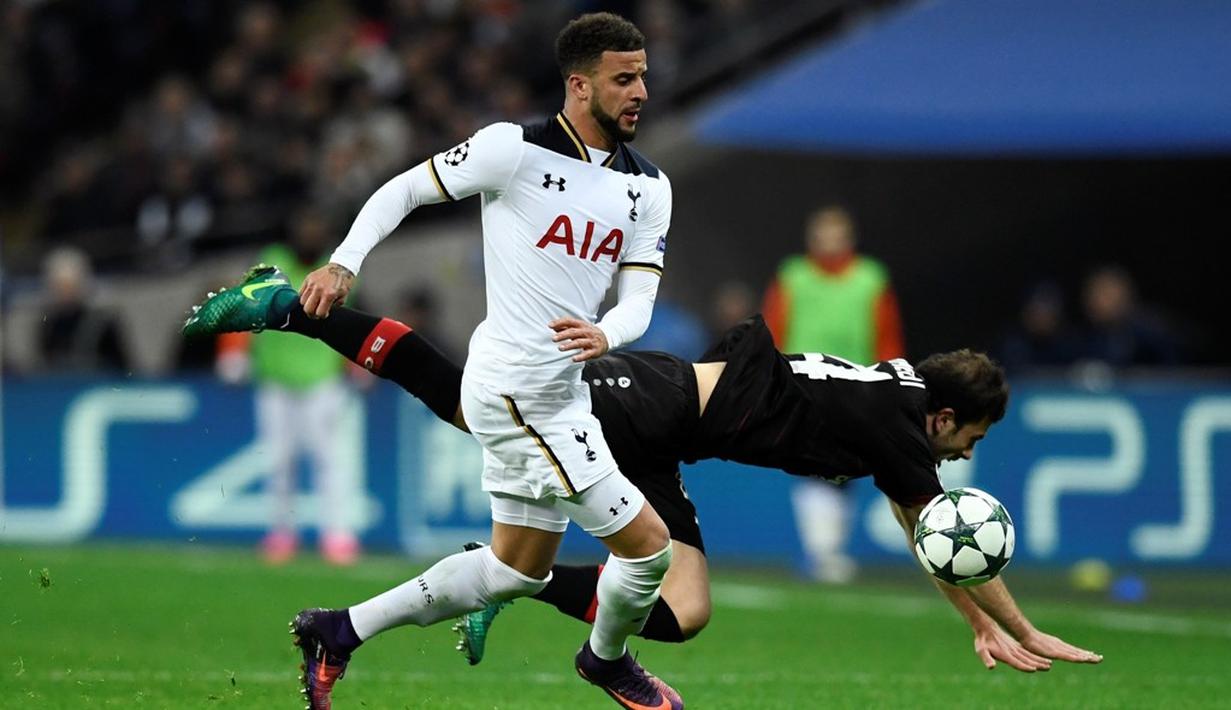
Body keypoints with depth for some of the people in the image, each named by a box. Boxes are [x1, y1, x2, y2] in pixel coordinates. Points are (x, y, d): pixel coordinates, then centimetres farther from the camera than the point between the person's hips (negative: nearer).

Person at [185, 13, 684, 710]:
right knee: (649, 546, -6)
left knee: (519, 572, 18)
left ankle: (341, 632, 26)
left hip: (562, 393, 8)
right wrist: (343, 264, -15)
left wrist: (604, 333, -22)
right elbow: (403, 190, -3)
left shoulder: (650, 188, 6)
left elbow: (639, 298, 1)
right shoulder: (516, 149, -12)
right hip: (516, 396, -8)